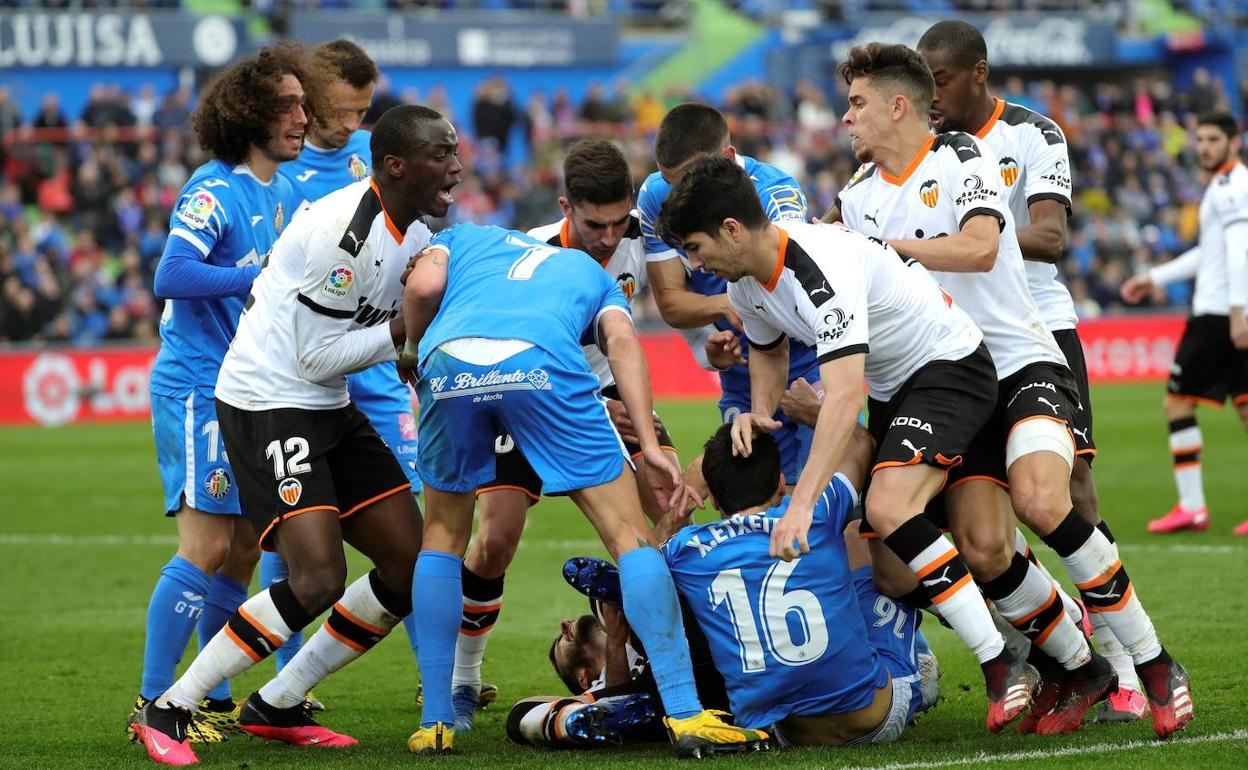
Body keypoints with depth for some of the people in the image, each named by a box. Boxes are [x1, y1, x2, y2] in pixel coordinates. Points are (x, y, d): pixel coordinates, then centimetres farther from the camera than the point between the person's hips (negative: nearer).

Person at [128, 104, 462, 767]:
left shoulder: (416, 237, 7)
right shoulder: (344, 229, -22)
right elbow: (319, 358, -20)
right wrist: (405, 328, -14)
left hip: (329, 410, 10)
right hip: (268, 405, -10)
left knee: (414, 566, 6)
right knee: (317, 580, -21)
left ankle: (277, 706, 15)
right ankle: (167, 712, -10)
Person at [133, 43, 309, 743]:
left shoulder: (285, 191, 12)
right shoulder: (215, 191, -14)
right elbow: (172, 276, -25)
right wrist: (262, 277, -23)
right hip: (198, 389, -9)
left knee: (243, 552, 11)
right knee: (206, 549, -12)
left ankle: (213, 700, 21)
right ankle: (153, 704, -7)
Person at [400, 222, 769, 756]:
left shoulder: (461, 238, 39)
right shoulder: (593, 274, 38)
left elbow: (422, 286, 16)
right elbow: (621, 341, 16)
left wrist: (413, 353, 34)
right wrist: (649, 444, 6)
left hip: (448, 359, 1)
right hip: (540, 361, -1)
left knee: (443, 535, 24)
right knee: (629, 536, 6)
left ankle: (434, 723, 21)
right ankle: (686, 716, -2)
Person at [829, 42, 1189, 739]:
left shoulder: (963, 157, -6)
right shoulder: (858, 195, 13)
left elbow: (978, 248, -23)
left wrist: (882, 245, -17)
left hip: (1021, 362, -5)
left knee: (1041, 501, -29)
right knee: (982, 548, -15)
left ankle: (1152, 663, -17)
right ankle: (1078, 669, 7)